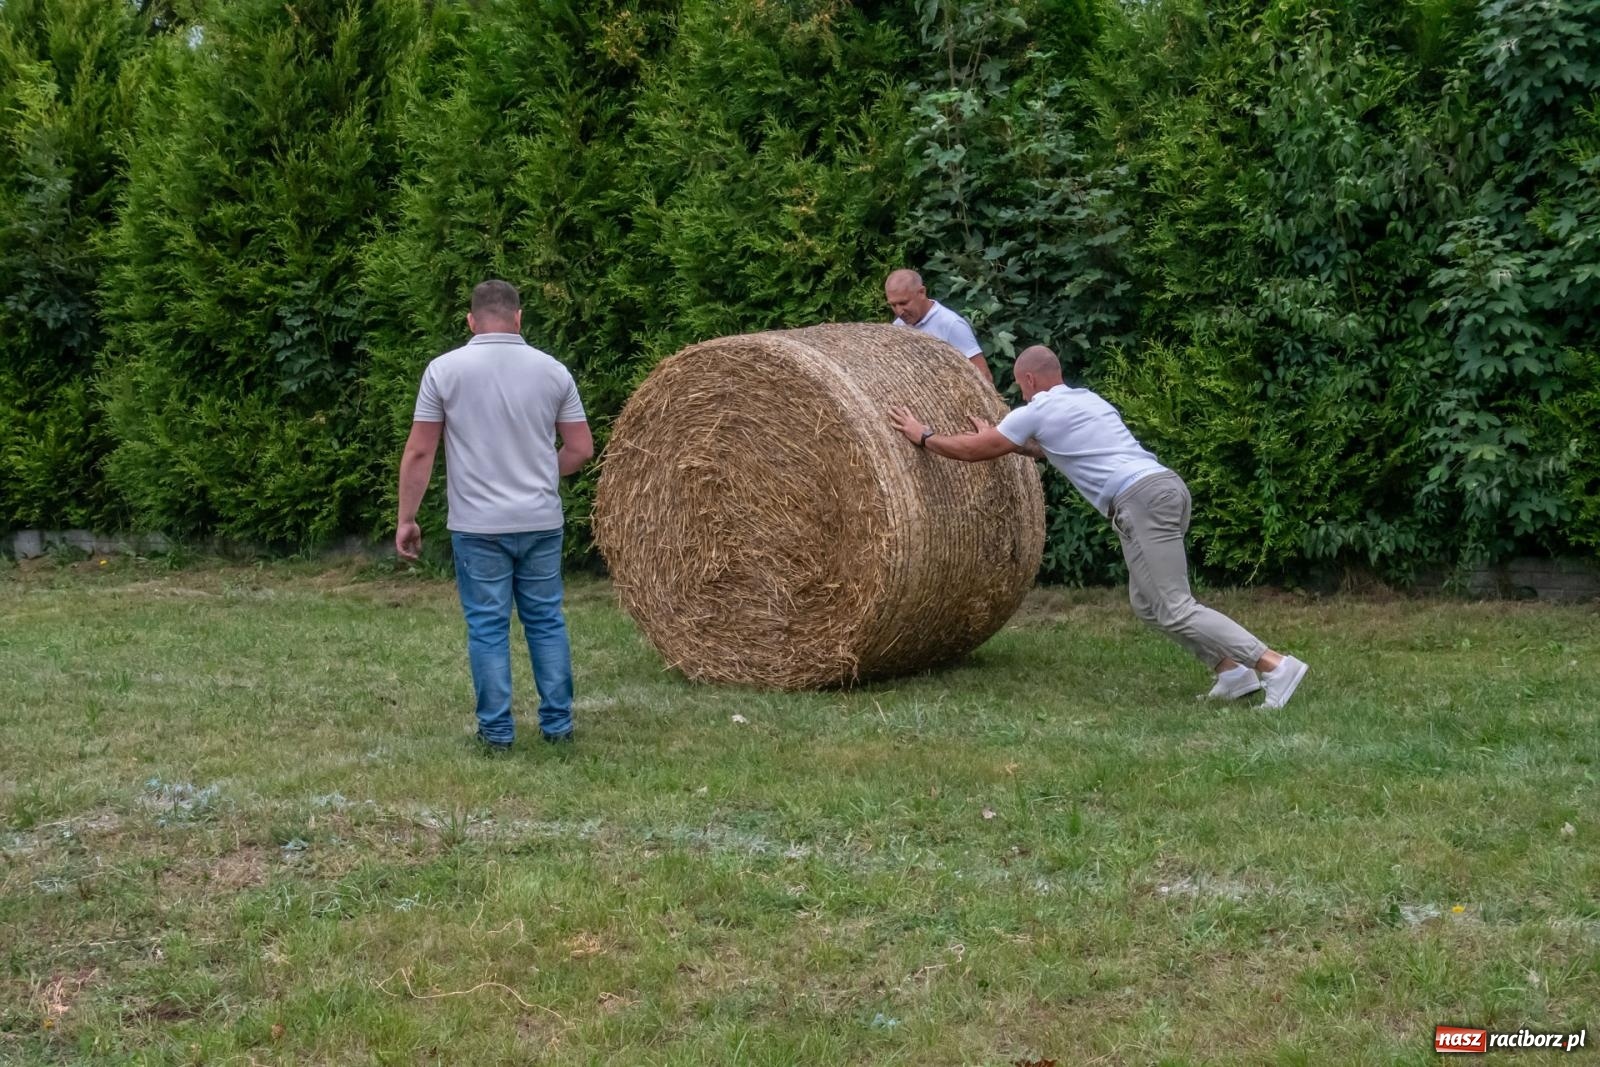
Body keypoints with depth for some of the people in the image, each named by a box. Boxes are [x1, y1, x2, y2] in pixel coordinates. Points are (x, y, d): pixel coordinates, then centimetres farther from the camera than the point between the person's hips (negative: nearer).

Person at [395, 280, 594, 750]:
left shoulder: (445, 369, -6)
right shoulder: (552, 370, 0)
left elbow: (419, 452, -6)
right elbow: (581, 449, 4)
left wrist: (406, 518, 1)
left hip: (478, 525, -2)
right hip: (541, 522, 2)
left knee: (488, 627, 5)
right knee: (546, 621, 12)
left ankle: (497, 729, 9)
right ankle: (558, 723, 16)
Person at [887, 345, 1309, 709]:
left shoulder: (1038, 412, 3)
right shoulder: (1086, 399, 28)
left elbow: (976, 451, 11)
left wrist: (923, 435, 26)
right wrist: (996, 436, 53)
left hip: (1142, 498, -9)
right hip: (1167, 486, 9)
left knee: (1175, 609, -11)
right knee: (1146, 601, 16)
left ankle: (1276, 666, -19)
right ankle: (1232, 671, 9)